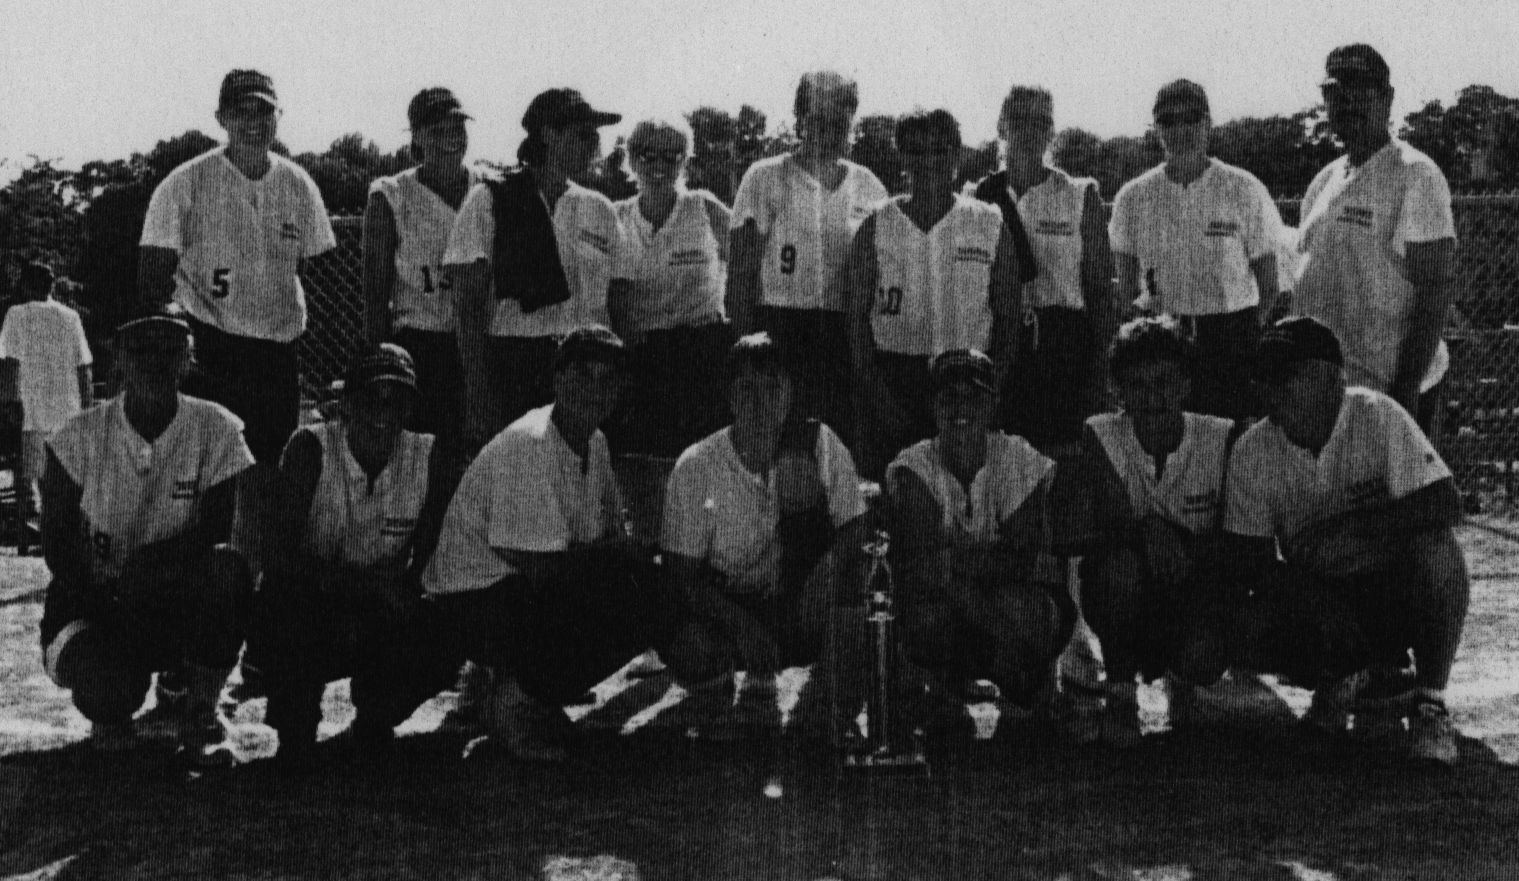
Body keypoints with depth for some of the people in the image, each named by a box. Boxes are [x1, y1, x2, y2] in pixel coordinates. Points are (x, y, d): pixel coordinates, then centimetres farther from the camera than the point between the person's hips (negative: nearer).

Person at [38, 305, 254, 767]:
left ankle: (200, 713, -11)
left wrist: (148, 565, -30)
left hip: (178, 603, 1)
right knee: (110, 686, -33)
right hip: (91, 604, -1)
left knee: (227, 568, -32)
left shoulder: (217, 430, -7)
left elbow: (219, 533, -13)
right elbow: (56, 547, -6)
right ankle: (110, 706, 11)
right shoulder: (80, 438, -7)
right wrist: (105, 598, -22)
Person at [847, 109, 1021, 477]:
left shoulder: (990, 225, 6)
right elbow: (857, 317, 2)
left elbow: (1007, 318, 6)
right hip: (893, 380, 0)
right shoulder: (877, 227, 5)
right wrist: (876, 394, -8)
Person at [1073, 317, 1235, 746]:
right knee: (1120, 561, -34)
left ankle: (1180, 679, 14)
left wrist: (1193, 552, -25)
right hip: (1127, 598, 0)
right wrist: (1148, 530, -42)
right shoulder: (1100, 434, -10)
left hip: (1197, 586, 1)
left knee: (1202, 657, -29)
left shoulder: (1221, 438, -8)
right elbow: (1108, 521, -21)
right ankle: (1120, 692, -11)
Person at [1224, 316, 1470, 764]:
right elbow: (1251, 561, -8)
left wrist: (1358, 526, -32)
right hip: (1316, 595, 2)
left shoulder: (1377, 416, -16)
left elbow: (1445, 505, -23)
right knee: (1251, 632, -27)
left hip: (1393, 590, -2)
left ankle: (1429, 703, -13)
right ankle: (1351, 678, 5)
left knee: (1437, 555, -34)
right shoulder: (1251, 452, -10)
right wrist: (1314, 600, -25)